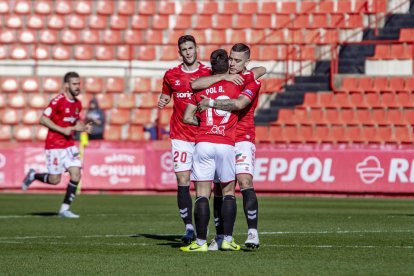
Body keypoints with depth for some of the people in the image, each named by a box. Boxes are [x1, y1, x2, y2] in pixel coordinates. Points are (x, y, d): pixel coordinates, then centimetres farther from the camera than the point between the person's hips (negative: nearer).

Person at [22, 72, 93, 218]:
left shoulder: (77, 104, 8)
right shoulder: (58, 101, -15)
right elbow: (43, 119, -17)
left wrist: (84, 127, 2)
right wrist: (63, 130, -20)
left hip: (69, 144, 7)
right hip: (55, 145, -7)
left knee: (76, 175, -7)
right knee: (55, 180, -3)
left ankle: (65, 209, 1)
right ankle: (33, 176, 27)